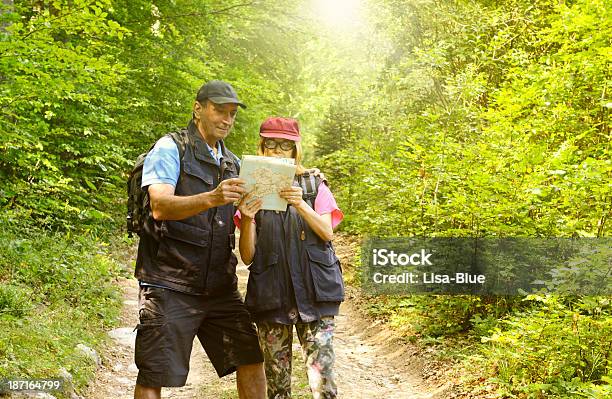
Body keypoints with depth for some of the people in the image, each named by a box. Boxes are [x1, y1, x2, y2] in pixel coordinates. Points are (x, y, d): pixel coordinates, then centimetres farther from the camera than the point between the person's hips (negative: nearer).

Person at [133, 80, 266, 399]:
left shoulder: (231, 163, 17)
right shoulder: (170, 148, -3)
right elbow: (160, 206, -20)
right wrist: (211, 198, -36)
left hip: (219, 286, 6)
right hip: (170, 285, -6)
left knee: (251, 361, 5)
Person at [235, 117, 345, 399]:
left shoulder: (313, 185, 9)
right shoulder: (253, 192, 8)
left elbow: (326, 233, -4)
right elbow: (247, 256, 2)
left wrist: (300, 205, -20)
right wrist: (247, 218, -16)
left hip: (313, 289, -1)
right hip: (272, 296, 1)